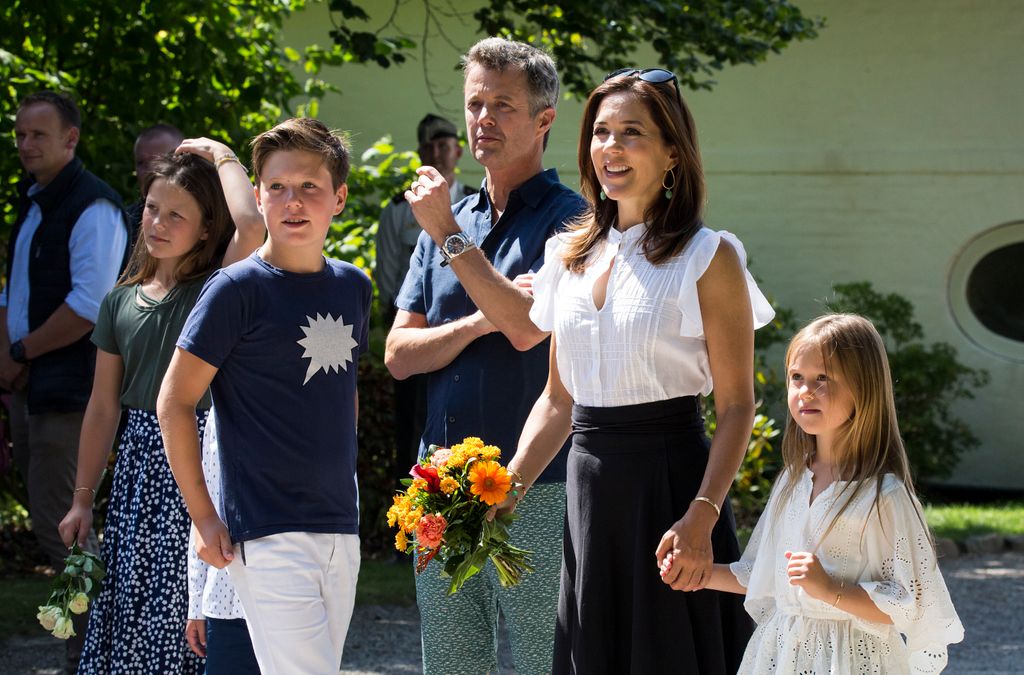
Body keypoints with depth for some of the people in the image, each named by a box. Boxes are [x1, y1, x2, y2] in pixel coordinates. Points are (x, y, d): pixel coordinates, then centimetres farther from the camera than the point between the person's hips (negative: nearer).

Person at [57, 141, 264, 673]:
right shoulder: (121, 301, 10)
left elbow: (250, 227, -27)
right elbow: (104, 407, 15)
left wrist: (222, 157, -11)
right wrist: (82, 500, 16)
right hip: (140, 465, 5)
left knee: (186, 617, -7)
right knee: (127, 612, 6)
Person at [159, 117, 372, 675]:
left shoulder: (354, 288, 10)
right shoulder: (237, 289, -9)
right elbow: (174, 404, -7)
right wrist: (204, 517, -9)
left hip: (341, 529, 6)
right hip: (268, 535, -6)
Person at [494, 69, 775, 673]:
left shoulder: (707, 258, -5)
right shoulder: (572, 256, 12)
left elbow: (737, 407, -9)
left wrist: (701, 516, -20)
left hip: (671, 480, -5)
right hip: (590, 487, 5)